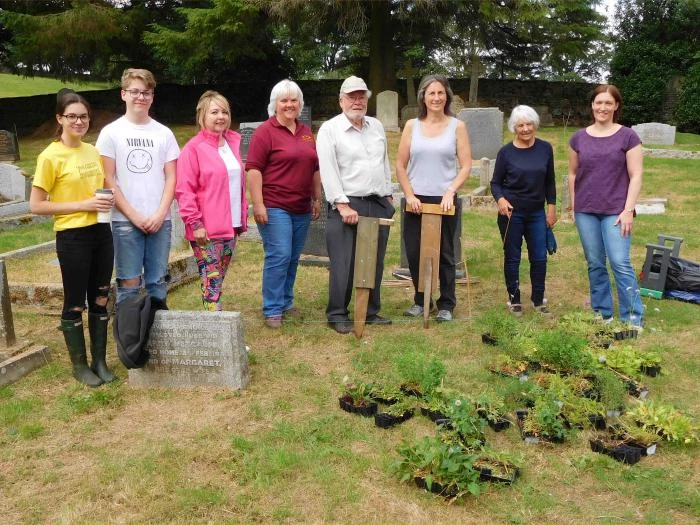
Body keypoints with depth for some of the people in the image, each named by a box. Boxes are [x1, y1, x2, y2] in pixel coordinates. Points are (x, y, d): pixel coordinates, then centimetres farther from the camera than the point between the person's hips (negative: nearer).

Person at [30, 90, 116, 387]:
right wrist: (83, 205, -17)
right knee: (75, 303, 5)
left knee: (100, 300, 12)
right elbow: (36, 206, -12)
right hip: (72, 237, -6)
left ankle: (100, 361, 25)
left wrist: (108, 198, 0)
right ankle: (80, 365, 20)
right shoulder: (50, 156, -11)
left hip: (101, 232, 6)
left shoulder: (93, 151, 8)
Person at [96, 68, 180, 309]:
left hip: (160, 220, 2)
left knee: (158, 280, 6)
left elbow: (170, 177, 6)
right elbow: (108, 180, -2)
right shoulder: (111, 133, 1)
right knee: (129, 283, 0)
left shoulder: (164, 133, 8)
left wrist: (160, 214, -6)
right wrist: (134, 215, -9)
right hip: (125, 221, -2)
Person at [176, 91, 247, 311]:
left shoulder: (233, 143, 13)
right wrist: (194, 222, -17)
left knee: (219, 280, 14)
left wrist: (242, 217, 17)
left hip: (230, 226, 7)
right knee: (212, 283, -5)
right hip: (206, 230, -7)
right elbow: (184, 190, -13)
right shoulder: (194, 148, -9)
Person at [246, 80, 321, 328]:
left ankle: (286, 302, 24)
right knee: (279, 256, -9)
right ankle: (272, 310, 0)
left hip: (302, 208, 6)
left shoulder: (306, 132, 15)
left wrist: (317, 199, 17)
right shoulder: (265, 131, -5)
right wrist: (258, 205, -15)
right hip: (274, 207, -6)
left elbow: (315, 168, 21)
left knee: (293, 258, 11)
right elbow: (253, 169, -10)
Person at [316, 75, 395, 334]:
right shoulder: (329, 129, -4)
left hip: (378, 204, 6)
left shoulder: (377, 126, 14)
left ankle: (371, 311, 22)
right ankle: (337, 315, 5)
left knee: (374, 262, 11)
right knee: (343, 263, -6)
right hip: (346, 205, -6)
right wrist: (343, 205, -16)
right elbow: (328, 172, -11)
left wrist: (388, 196, 17)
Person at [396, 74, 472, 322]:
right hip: (416, 201, 2)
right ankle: (420, 299, 24)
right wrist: (410, 195, -5)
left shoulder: (457, 126, 2)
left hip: (445, 201, -2)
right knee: (414, 253, 6)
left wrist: (450, 192, -13)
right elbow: (400, 165, 5)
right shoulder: (412, 125, 6)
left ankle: (446, 305, 18)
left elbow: (466, 166, -1)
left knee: (444, 253, 5)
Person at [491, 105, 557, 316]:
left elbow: (550, 181, 9)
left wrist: (551, 207, 6)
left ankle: (538, 299, 20)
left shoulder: (545, 149, 2)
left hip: (537, 212, 2)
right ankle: (514, 300, 20)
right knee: (512, 257, 6)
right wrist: (500, 199, -19)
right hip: (511, 212, -2)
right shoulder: (506, 152, -5)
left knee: (539, 257, 4)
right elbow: (495, 182, 0)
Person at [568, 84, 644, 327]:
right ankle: (602, 314, 19)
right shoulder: (579, 138, 6)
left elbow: (636, 176, -3)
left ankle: (633, 319, 2)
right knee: (595, 264, 8)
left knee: (621, 264, -8)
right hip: (586, 211, 3)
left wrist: (628, 210, -10)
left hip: (615, 211, -3)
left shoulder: (627, 136, -2)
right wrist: (573, 207, 10)